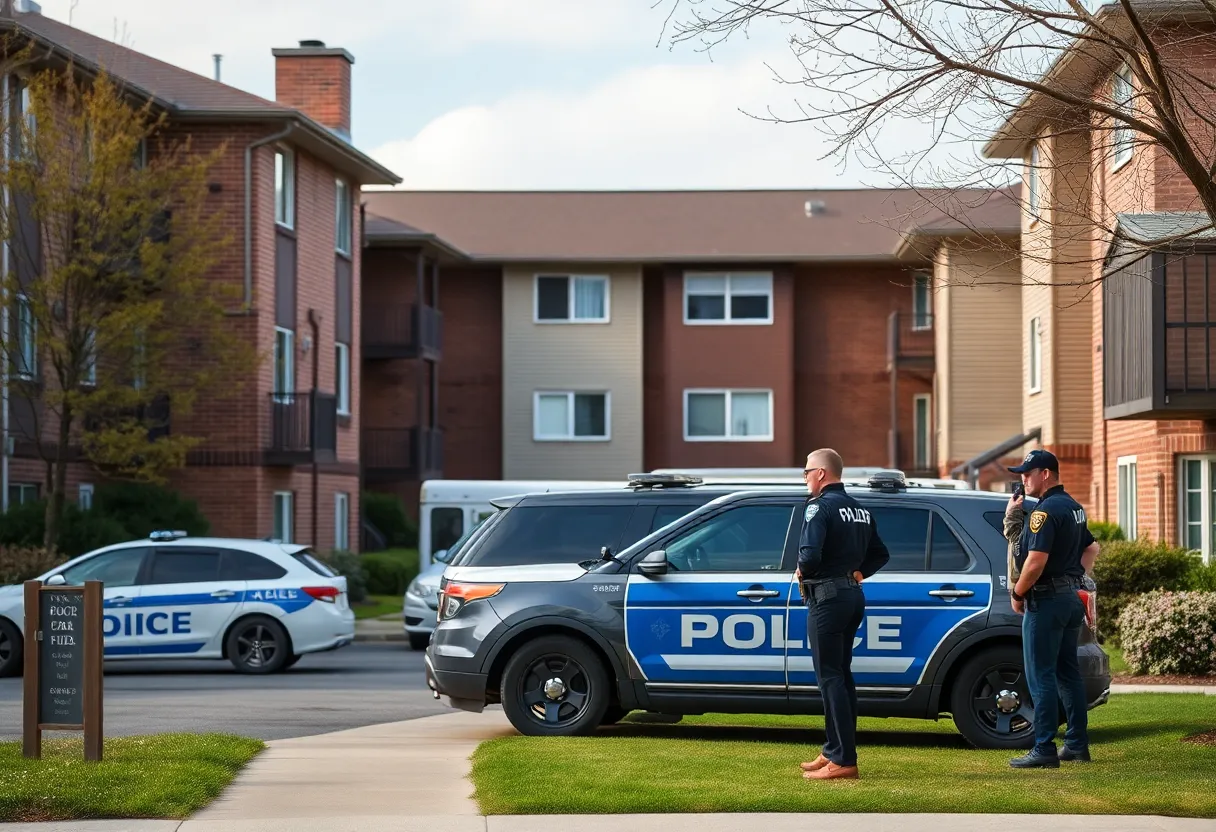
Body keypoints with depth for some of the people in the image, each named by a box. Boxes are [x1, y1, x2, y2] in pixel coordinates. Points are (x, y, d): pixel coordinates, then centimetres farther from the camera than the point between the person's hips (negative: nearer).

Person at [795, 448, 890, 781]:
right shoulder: (860, 510, 15)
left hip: (827, 596, -9)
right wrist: (857, 573, 15)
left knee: (830, 678, -8)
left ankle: (843, 761, -11)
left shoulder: (820, 507, -13)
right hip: (853, 595, 9)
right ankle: (835, 751, 21)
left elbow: (810, 555, -24)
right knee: (841, 675, 15)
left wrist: (802, 573, -6)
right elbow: (881, 554, 20)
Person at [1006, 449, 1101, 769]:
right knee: (1068, 673, 14)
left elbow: (1036, 561, -23)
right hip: (1071, 599, 10)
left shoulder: (1046, 511, -17)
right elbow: (1091, 549, 25)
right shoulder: (1074, 508, 14)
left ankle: (1044, 750, -8)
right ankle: (1077, 744, 18)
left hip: (1046, 601, -10)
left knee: (1041, 676, -6)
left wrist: (1017, 594, -11)